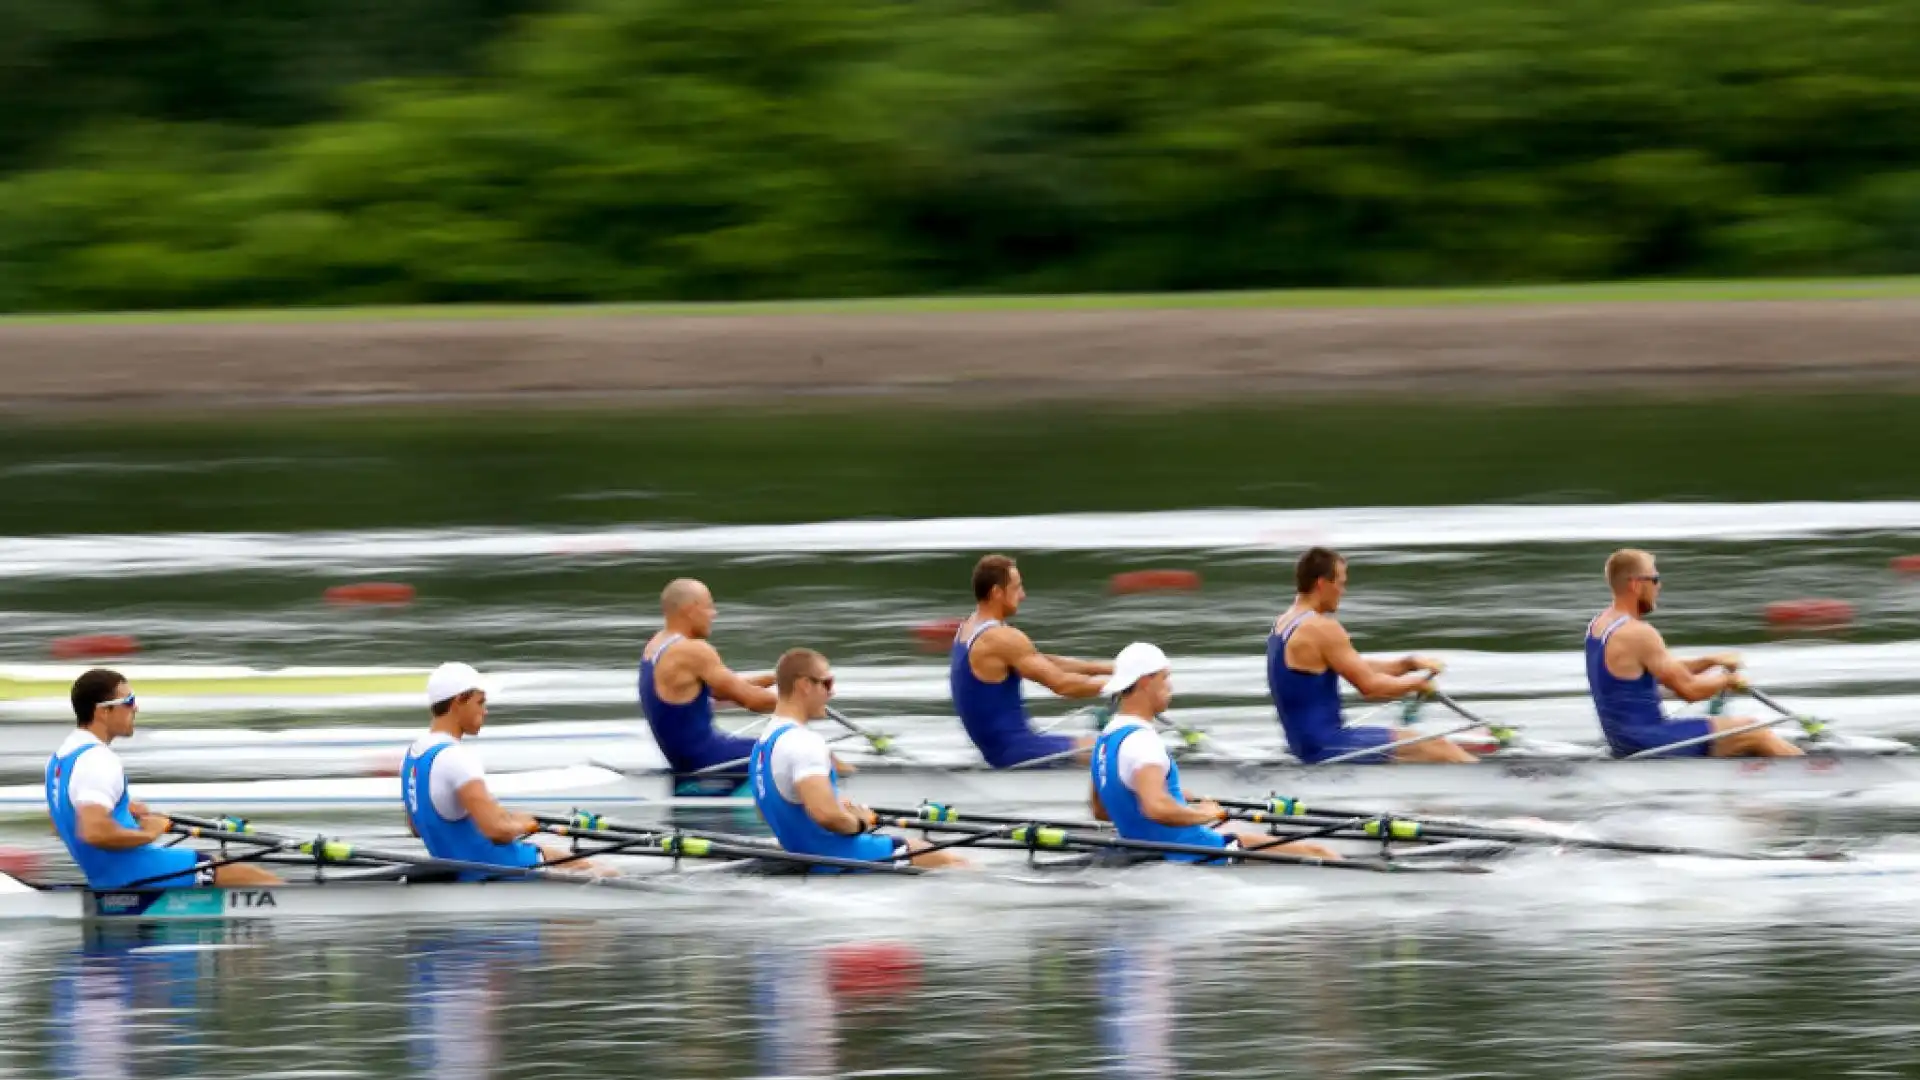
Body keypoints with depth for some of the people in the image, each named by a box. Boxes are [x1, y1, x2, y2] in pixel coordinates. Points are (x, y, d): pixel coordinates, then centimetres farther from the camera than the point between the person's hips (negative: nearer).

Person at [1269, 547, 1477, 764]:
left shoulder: (1283, 624, 14)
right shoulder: (1320, 628, -17)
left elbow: (1360, 670, 18)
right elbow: (1370, 686, -14)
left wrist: (1410, 663, 8)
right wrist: (1417, 683, 3)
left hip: (1307, 744, 10)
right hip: (1326, 745, -10)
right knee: (1438, 748, -3)